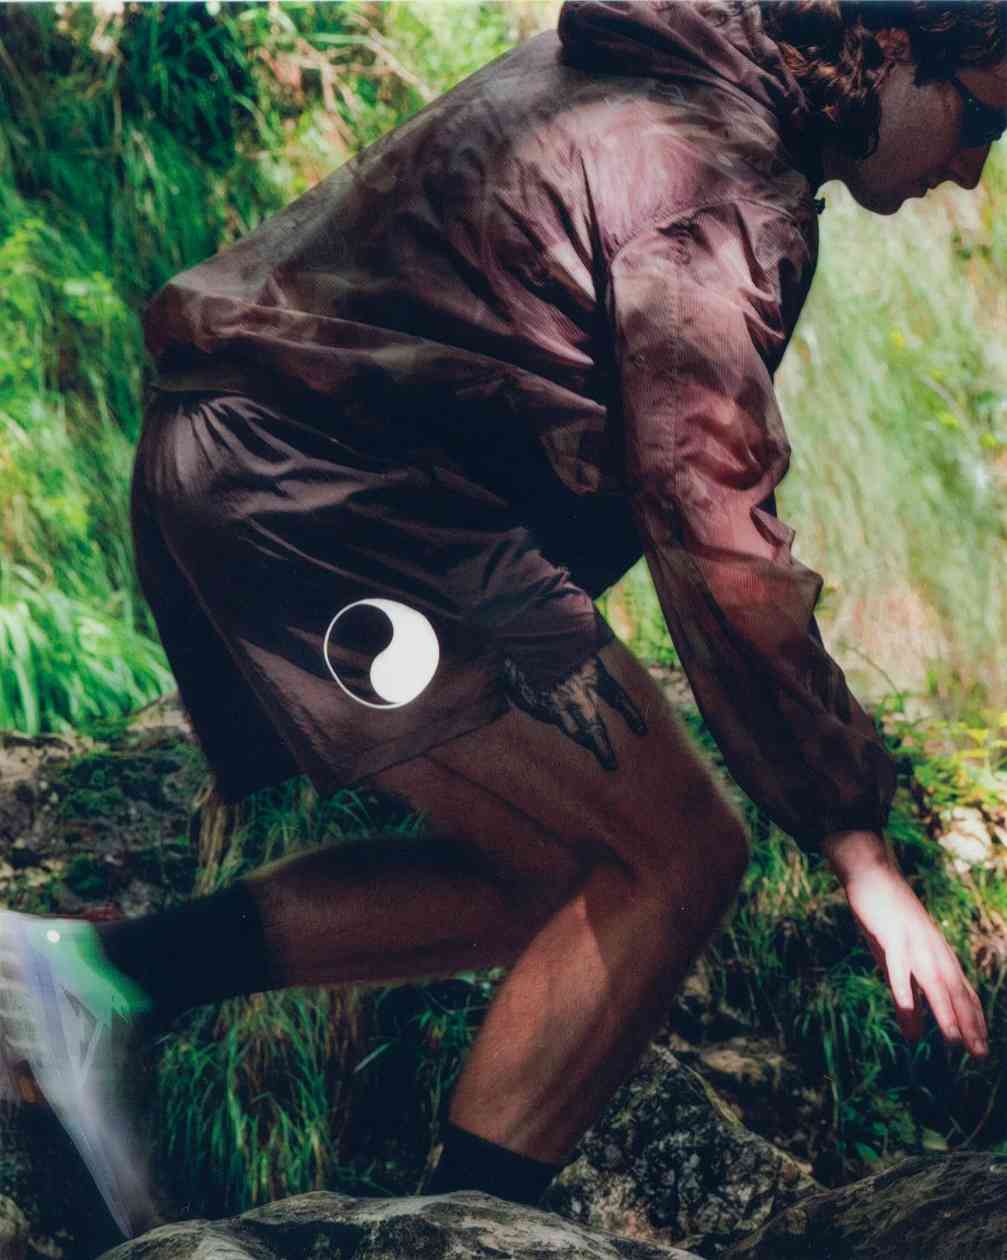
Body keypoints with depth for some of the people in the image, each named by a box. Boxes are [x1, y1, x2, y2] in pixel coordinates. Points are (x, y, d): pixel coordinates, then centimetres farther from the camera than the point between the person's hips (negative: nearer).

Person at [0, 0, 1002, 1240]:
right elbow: (718, 546, -21)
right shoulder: (717, 193, -16)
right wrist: (858, 847, -18)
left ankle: (100, 970, 9)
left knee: (552, 874, 11)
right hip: (336, 510, -10)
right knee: (672, 860, -8)